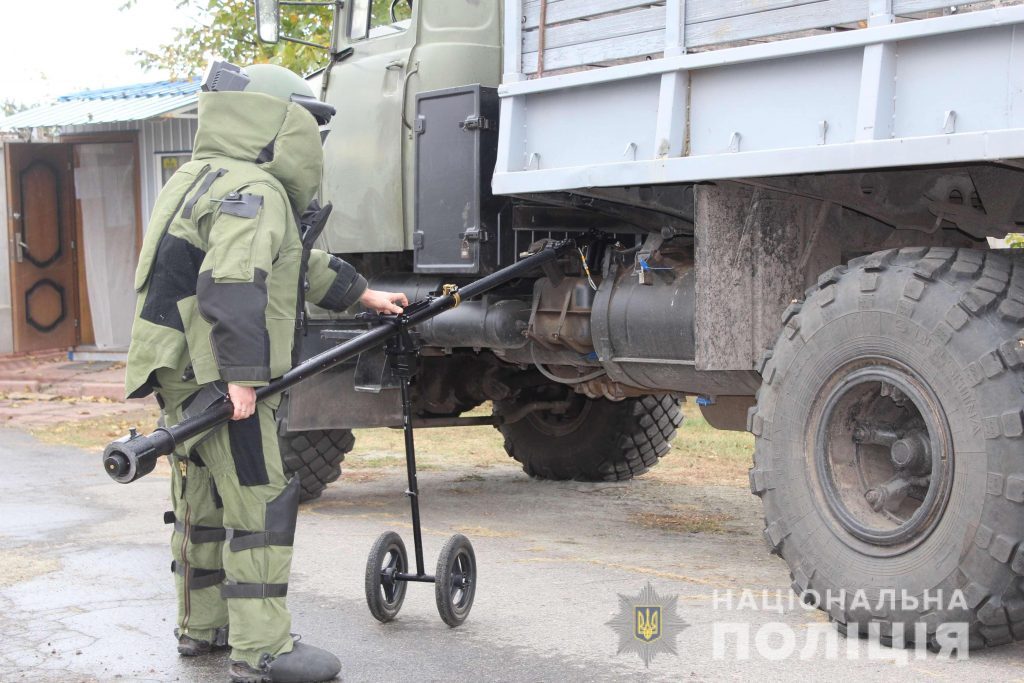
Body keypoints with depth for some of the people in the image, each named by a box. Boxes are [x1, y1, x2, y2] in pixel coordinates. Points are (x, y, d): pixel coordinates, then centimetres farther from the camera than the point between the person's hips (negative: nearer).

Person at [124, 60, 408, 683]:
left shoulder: (211, 180, 21)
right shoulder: (253, 191, -14)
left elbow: (300, 262, 29)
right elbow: (232, 286, -28)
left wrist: (363, 294, 33)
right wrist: (243, 374, -29)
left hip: (183, 374, 11)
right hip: (216, 376, -11)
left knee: (206, 499, 19)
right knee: (261, 503, -7)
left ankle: (202, 626, 30)